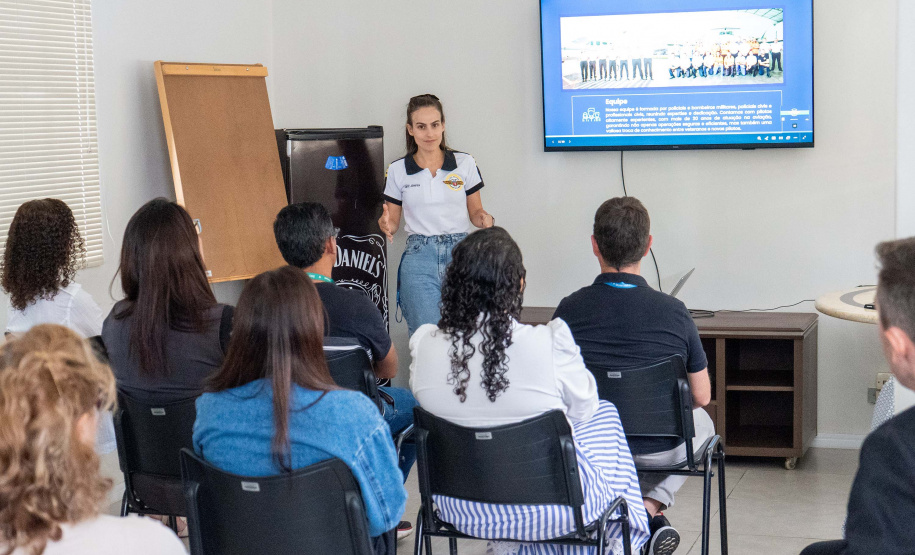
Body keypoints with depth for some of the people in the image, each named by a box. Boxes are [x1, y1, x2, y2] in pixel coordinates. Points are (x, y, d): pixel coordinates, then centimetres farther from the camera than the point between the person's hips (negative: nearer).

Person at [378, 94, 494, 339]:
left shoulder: (465, 163, 5)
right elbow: (393, 220, 11)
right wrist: (385, 224, -11)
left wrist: (485, 218, -11)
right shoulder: (397, 171, 5)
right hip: (419, 257, -1)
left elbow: (475, 212, 11)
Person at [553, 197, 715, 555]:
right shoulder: (673, 313, -17)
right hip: (659, 450, -2)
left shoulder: (568, 310, -14)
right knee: (701, 420, 33)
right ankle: (652, 505, 8)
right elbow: (702, 396, -6)